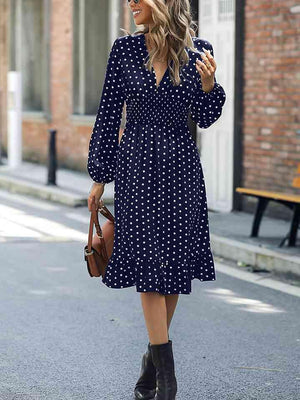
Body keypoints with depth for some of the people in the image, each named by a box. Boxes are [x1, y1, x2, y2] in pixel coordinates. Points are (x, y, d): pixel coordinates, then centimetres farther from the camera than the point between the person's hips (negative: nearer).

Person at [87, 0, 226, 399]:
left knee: (174, 263, 6)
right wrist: (100, 175, 5)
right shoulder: (125, 48, 1)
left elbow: (205, 119, 5)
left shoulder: (198, 51, 1)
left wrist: (208, 84, -16)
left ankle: (154, 356, 24)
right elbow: (108, 114, 5)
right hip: (136, 165, -1)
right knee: (149, 265, -5)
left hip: (180, 170, 1)